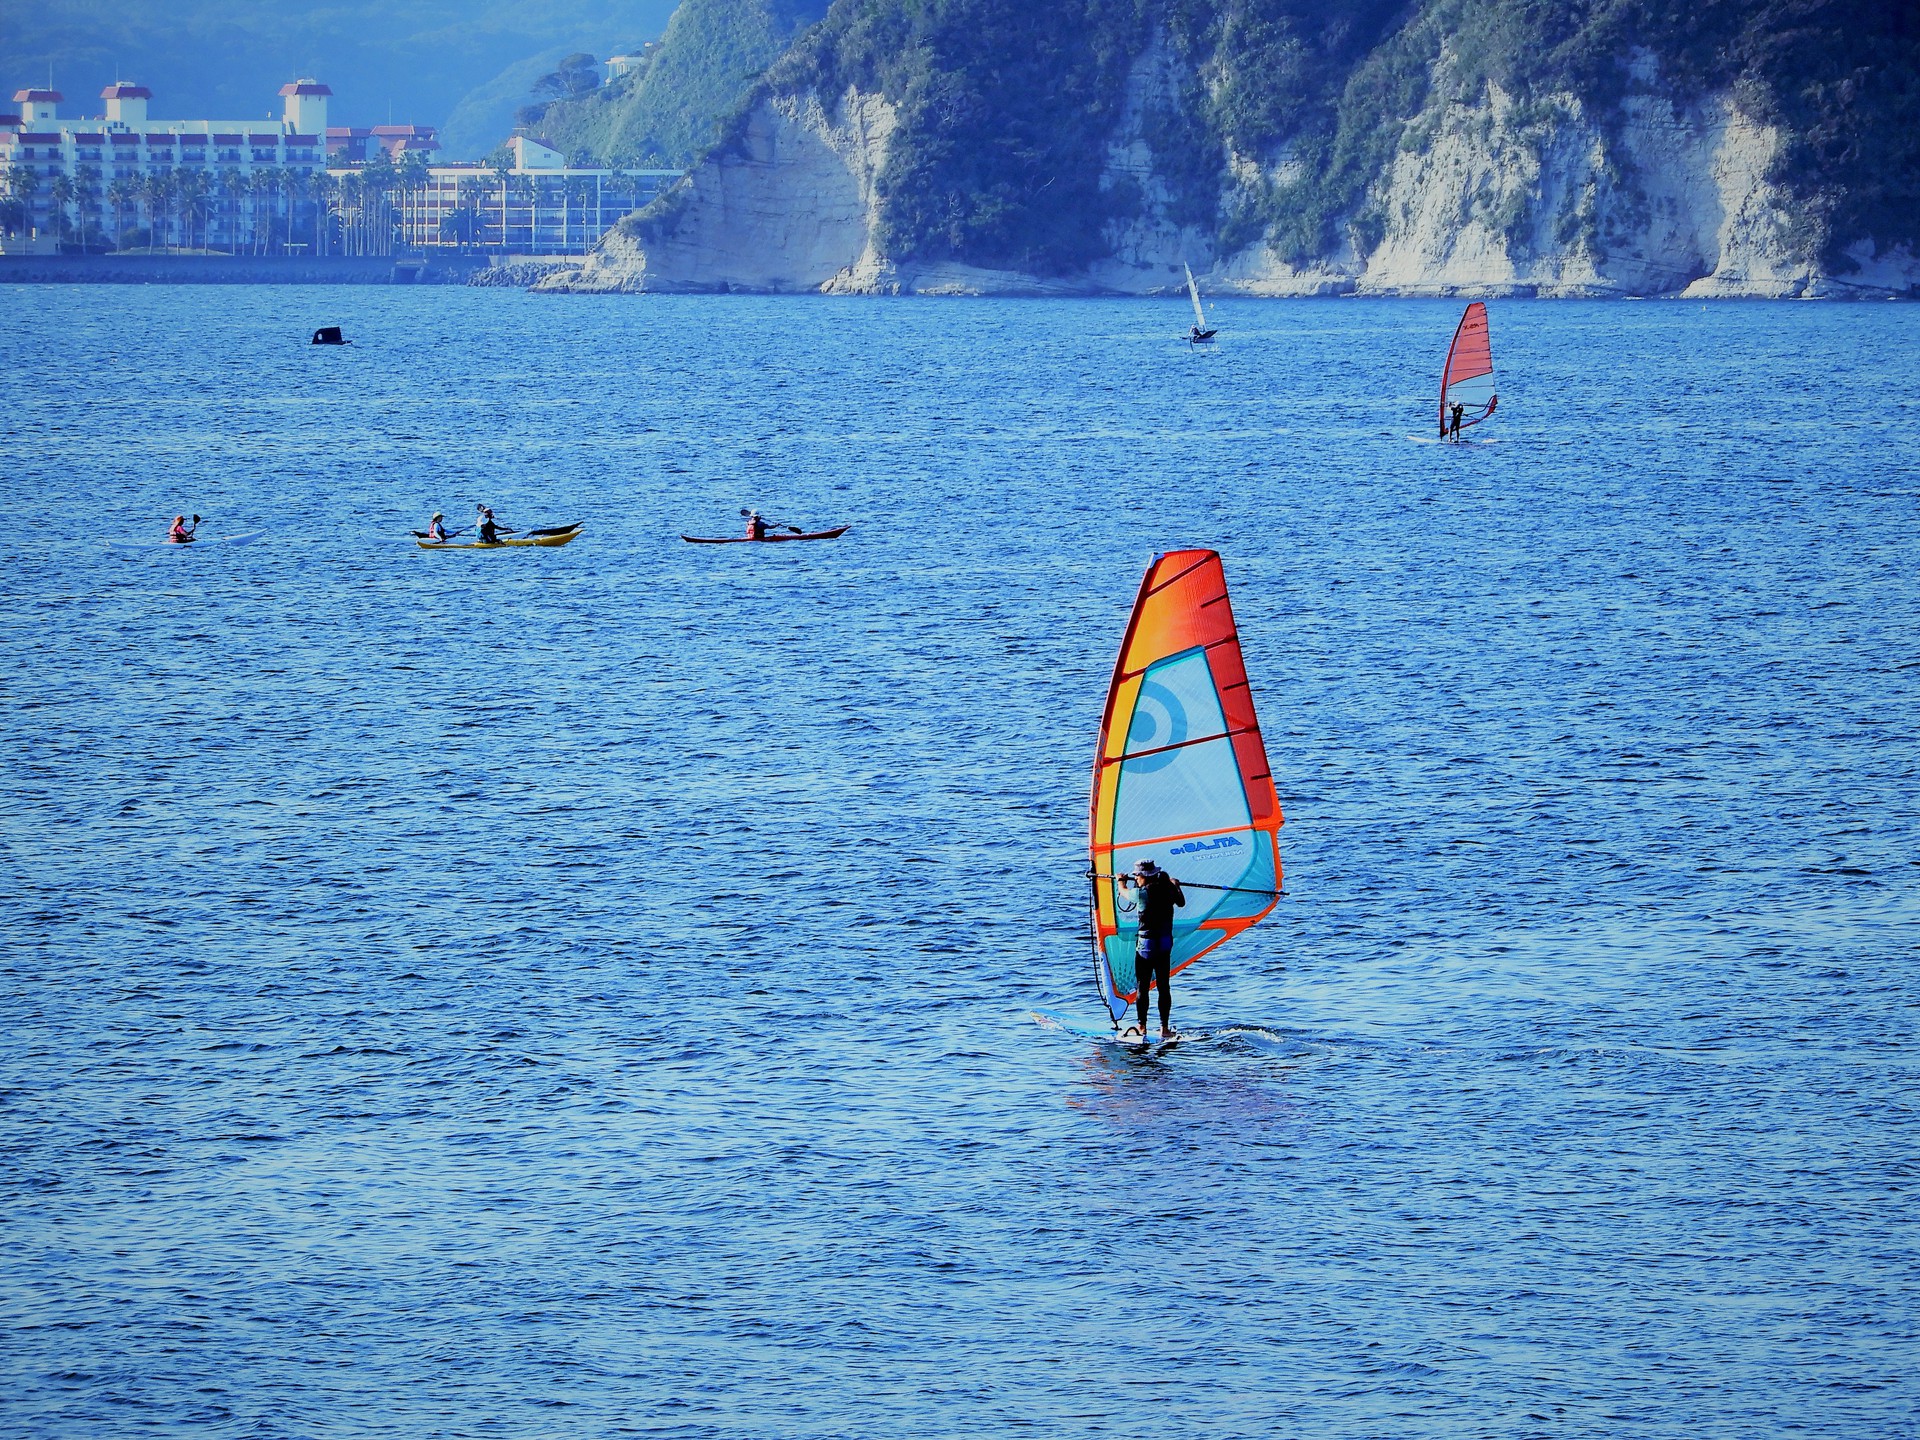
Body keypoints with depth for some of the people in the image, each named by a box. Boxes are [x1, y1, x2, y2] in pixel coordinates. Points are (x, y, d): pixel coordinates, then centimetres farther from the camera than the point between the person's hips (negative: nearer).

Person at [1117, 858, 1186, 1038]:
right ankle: (1165, 1028, 8)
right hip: (1165, 943, 5)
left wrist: (1121, 882, 31)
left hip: (1146, 944, -5)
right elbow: (1181, 902, 21)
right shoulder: (1168, 889, -1)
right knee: (1164, 986, 8)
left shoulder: (1143, 893, -15)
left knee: (1142, 987, 6)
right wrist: (1177, 886, 41)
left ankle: (1142, 1027, 9)